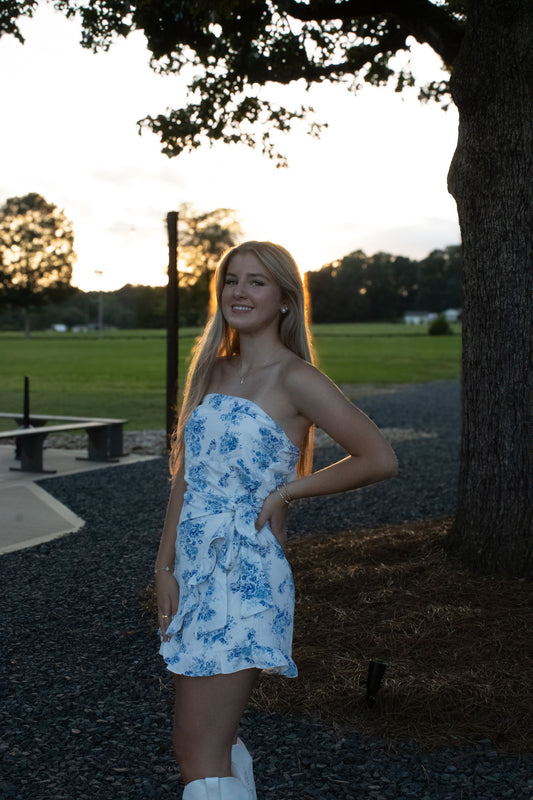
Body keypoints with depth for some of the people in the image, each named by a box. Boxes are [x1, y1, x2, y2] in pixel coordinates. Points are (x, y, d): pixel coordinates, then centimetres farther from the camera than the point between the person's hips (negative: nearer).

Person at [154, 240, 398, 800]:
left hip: (245, 576, -7)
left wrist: (287, 490, -9)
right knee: (217, 743, 17)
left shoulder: (295, 379, -9)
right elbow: (185, 478, 11)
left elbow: (379, 459, -14)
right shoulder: (211, 372, 11)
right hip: (196, 570, 7)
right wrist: (166, 569, 4)